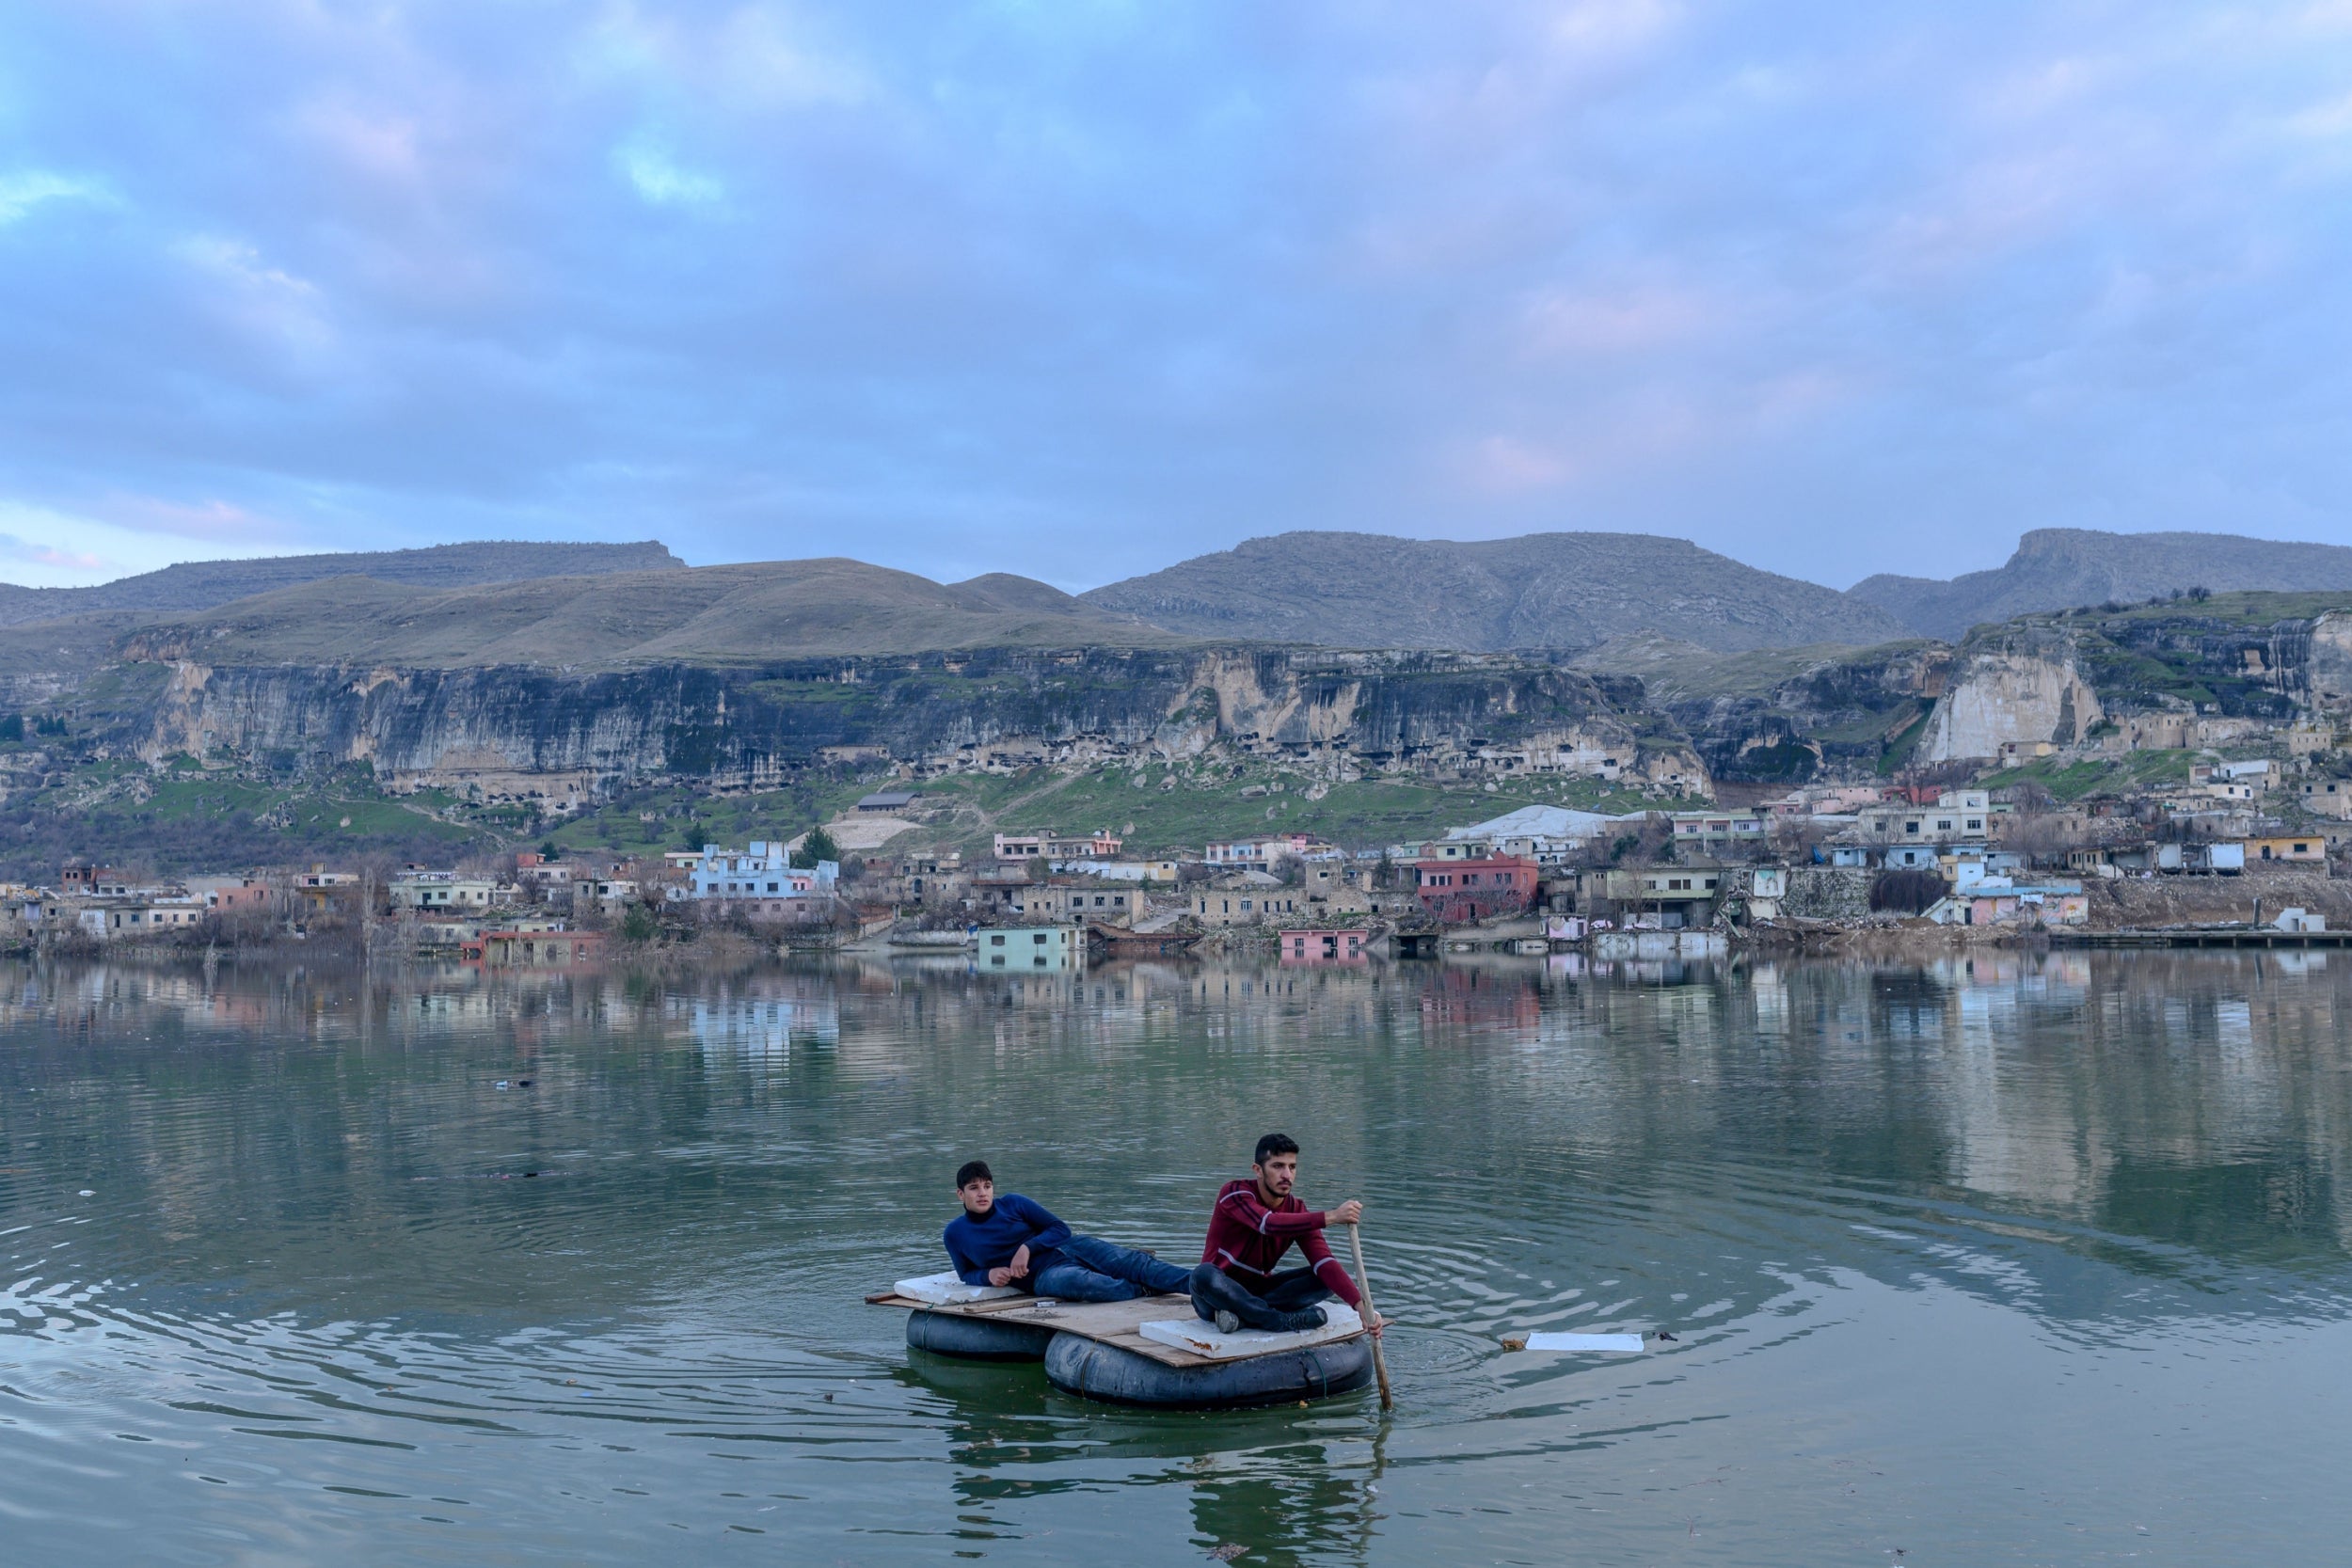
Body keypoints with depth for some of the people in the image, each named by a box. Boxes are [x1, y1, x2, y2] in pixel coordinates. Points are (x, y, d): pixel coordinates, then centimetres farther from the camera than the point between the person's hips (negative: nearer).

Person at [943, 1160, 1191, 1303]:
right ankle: (1147, 1290, -31)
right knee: (1073, 1281, -40)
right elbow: (966, 1274, 17)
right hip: (1042, 1276, -2)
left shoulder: (1012, 1203, 3)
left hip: (1068, 1248, 2)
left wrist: (1028, 1247, -14)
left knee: (1134, 1264, -21)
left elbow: (1061, 1229, 4)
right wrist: (989, 1274, -6)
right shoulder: (954, 1233, 3)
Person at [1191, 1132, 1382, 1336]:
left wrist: (1361, 1304, -31)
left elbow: (1324, 1262, -16)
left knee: (1327, 1278, -14)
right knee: (1205, 1275, -39)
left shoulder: (1297, 1210, -5)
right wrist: (1331, 1216, -47)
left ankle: (1242, 1313, -25)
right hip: (1218, 1294, -4)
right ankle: (1286, 1321, -28)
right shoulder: (1235, 1193, -18)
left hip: (1257, 1292, 5)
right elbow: (1270, 1224, -38)